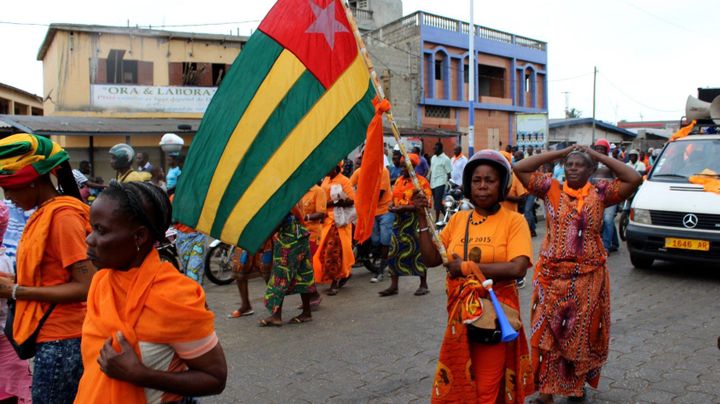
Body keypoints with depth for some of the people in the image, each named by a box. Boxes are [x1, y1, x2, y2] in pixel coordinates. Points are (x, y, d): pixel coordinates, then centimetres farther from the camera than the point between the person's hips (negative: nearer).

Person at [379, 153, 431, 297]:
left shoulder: (421, 181, -8)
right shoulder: (398, 180, 14)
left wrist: (405, 208, -20)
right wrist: (392, 207, -2)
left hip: (415, 220, -7)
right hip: (399, 221, 7)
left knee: (418, 252, 0)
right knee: (395, 251, 5)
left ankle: (423, 285, 13)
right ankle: (394, 285, 12)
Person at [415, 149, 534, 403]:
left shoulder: (513, 221, -7)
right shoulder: (458, 219, 6)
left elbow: (518, 268, -20)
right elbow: (431, 259, 4)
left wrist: (466, 267, -16)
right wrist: (423, 217, -2)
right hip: (460, 313, 4)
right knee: (456, 382, 15)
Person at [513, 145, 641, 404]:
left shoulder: (600, 193, 2)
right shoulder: (551, 189, 1)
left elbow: (634, 179, -9)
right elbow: (519, 169, -5)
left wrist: (598, 155, -3)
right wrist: (560, 152, -2)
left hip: (589, 277, 1)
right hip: (552, 275, -1)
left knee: (584, 333, 13)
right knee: (549, 331, 2)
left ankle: (578, 383, 34)